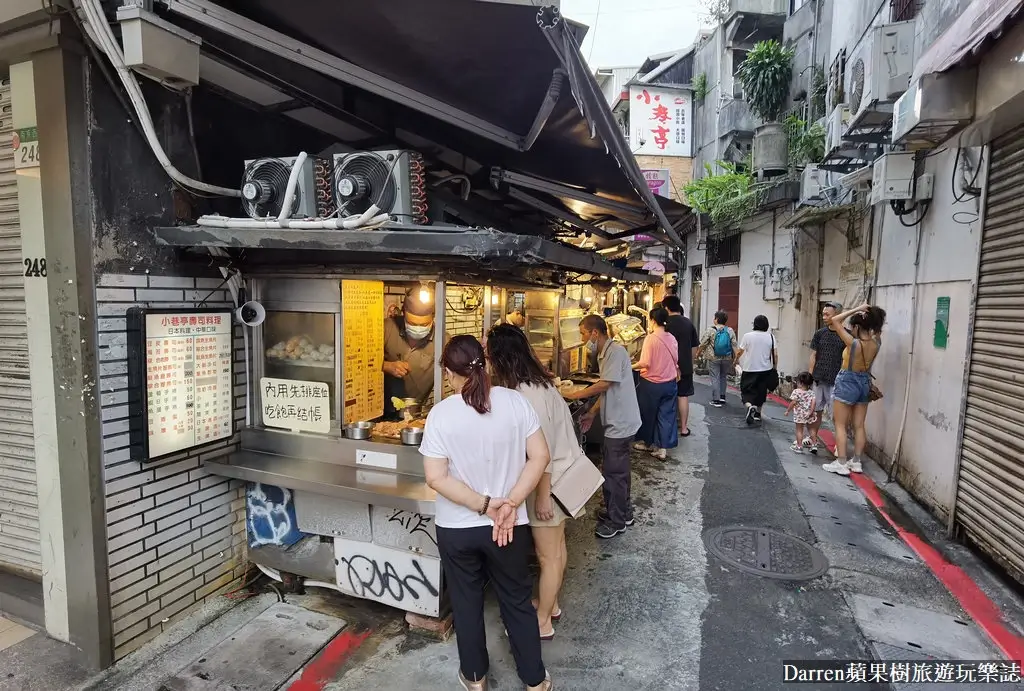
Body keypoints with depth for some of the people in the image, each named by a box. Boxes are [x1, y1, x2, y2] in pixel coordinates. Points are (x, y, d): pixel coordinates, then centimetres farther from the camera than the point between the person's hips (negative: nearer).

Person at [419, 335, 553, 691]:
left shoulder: (441, 414, -15)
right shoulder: (515, 401, -11)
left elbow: (436, 478, -17)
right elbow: (540, 456, -12)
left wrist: (485, 505, -14)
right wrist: (510, 503, -13)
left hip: (457, 527, -1)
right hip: (509, 526, 1)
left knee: (466, 602, 21)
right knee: (518, 601, 20)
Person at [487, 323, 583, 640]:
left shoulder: (529, 394, -28)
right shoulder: (536, 383, 1)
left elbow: (542, 451, -26)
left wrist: (542, 495, -20)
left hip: (548, 481, -9)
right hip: (560, 474, 9)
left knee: (548, 555, 8)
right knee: (556, 546, 23)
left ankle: (543, 622, 26)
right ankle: (550, 604, 41)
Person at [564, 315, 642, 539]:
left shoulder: (616, 351, -19)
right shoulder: (604, 354, 11)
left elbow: (604, 385, -23)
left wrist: (575, 395, -14)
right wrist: (591, 413, 10)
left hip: (621, 423, -10)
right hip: (616, 421, 10)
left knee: (613, 472, 0)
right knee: (617, 470, 19)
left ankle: (616, 521, 12)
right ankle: (622, 512, 33)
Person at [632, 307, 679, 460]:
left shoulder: (651, 338, -16)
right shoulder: (672, 338, 1)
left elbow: (645, 363, -19)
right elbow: (676, 361, 8)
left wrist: (632, 366, -3)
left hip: (651, 383, -5)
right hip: (670, 383, 5)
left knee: (647, 414, 13)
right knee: (666, 415, 9)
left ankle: (646, 442, 28)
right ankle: (662, 448, 11)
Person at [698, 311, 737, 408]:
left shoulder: (711, 330, -9)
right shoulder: (730, 331, -1)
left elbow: (703, 344, -7)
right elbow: (734, 346, 0)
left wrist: (698, 352, 10)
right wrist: (735, 359, 7)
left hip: (714, 358, -3)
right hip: (727, 359, 3)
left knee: (715, 378, 3)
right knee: (723, 377, 20)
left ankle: (716, 400, 4)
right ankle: (722, 396, 23)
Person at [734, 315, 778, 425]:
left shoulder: (748, 336, -9)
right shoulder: (771, 337, -3)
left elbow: (739, 352, -2)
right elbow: (775, 355, -4)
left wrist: (736, 360, 17)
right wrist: (775, 368, 9)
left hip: (749, 370, -2)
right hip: (765, 370, 2)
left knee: (747, 391, 7)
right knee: (761, 392, 17)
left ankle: (750, 406, -21)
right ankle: (757, 414, 26)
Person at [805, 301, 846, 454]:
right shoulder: (819, 333, 6)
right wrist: (809, 376, 4)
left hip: (836, 381, -4)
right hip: (818, 379, 4)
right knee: (816, 410, 11)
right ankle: (813, 438, 23)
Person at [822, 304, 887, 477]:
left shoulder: (854, 343, -21)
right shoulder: (876, 344, -5)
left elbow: (835, 320, -17)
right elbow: (878, 329, 18)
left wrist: (856, 309, -15)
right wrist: (871, 316, -2)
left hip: (847, 383, -7)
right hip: (865, 384, 7)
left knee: (840, 425, 0)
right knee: (859, 426, 12)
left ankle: (841, 464, -1)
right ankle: (857, 462, 18)